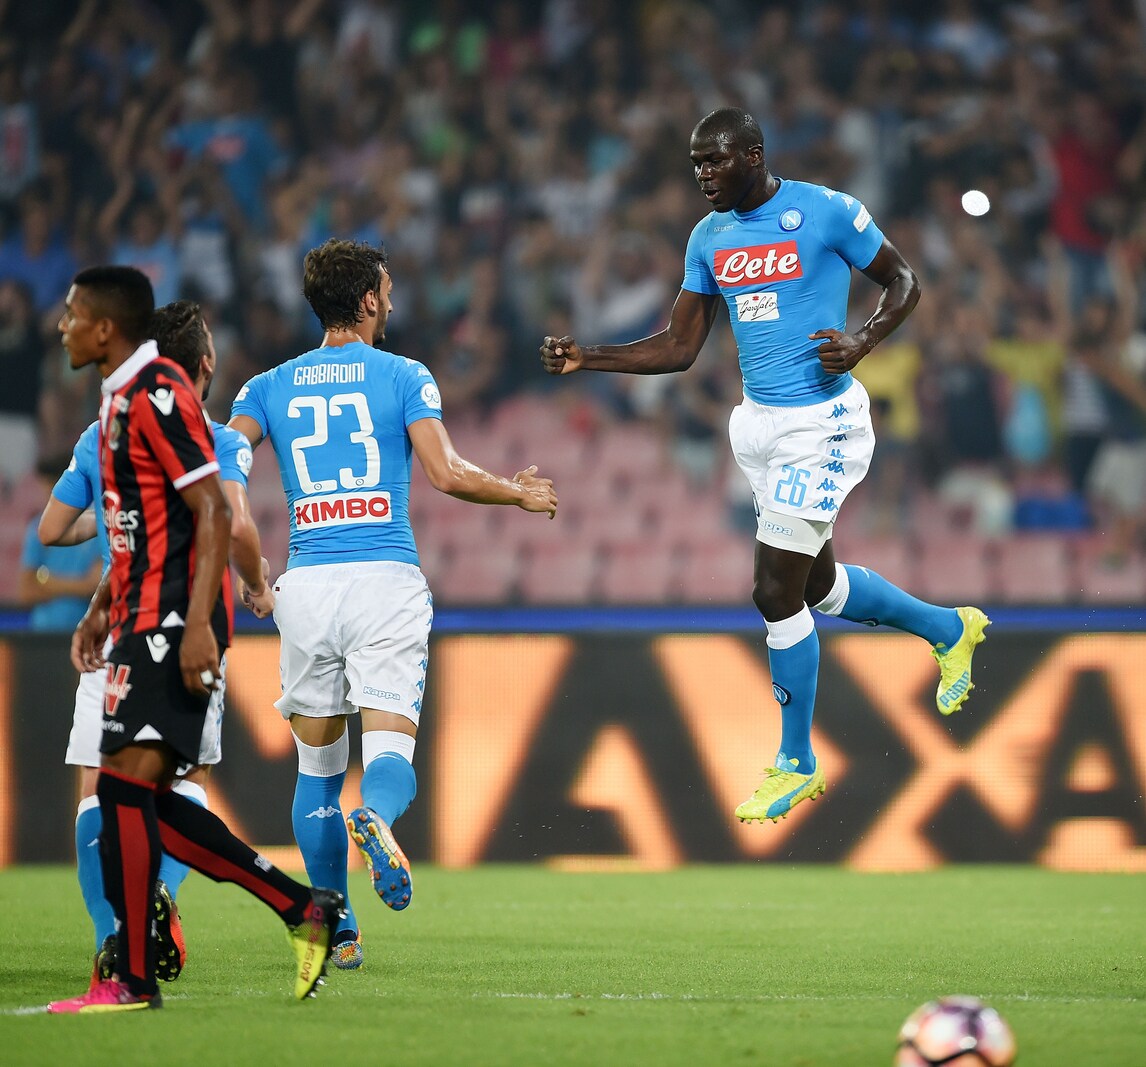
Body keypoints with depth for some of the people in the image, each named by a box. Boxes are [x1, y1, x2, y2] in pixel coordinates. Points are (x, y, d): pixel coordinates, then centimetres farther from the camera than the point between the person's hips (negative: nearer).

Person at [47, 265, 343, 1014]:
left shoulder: (158, 392, -13)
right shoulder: (122, 398, 18)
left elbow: (213, 511, -18)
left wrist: (197, 622, -24)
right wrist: (103, 608, 23)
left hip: (171, 626, -10)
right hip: (143, 620, 10)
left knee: (127, 783, -14)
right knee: (141, 799, 8)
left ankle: (133, 980, -12)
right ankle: (303, 909, 13)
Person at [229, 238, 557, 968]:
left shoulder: (271, 387, 10)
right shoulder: (405, 378, 3)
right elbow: (447, 473, -8)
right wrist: (520, 493, 8)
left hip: (306, 584, 2)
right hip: (386, 580, -2)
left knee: (318, 763, 13)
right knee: (390, 747, -5)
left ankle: (333, 931, 15)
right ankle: (374, 816, -41)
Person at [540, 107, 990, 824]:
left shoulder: (827, 213, -12)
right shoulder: (709, 238, 7)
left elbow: (903, 282, -1)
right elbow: (678, 349, 9)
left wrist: (863, 342, -18)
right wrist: (586, 359, -3)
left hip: (822, 421, -7)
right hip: (760, 422, 7)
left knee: (776, 591, -8)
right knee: (818, 584, 17)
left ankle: (797, 765, 8)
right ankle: (950, 628, 44)